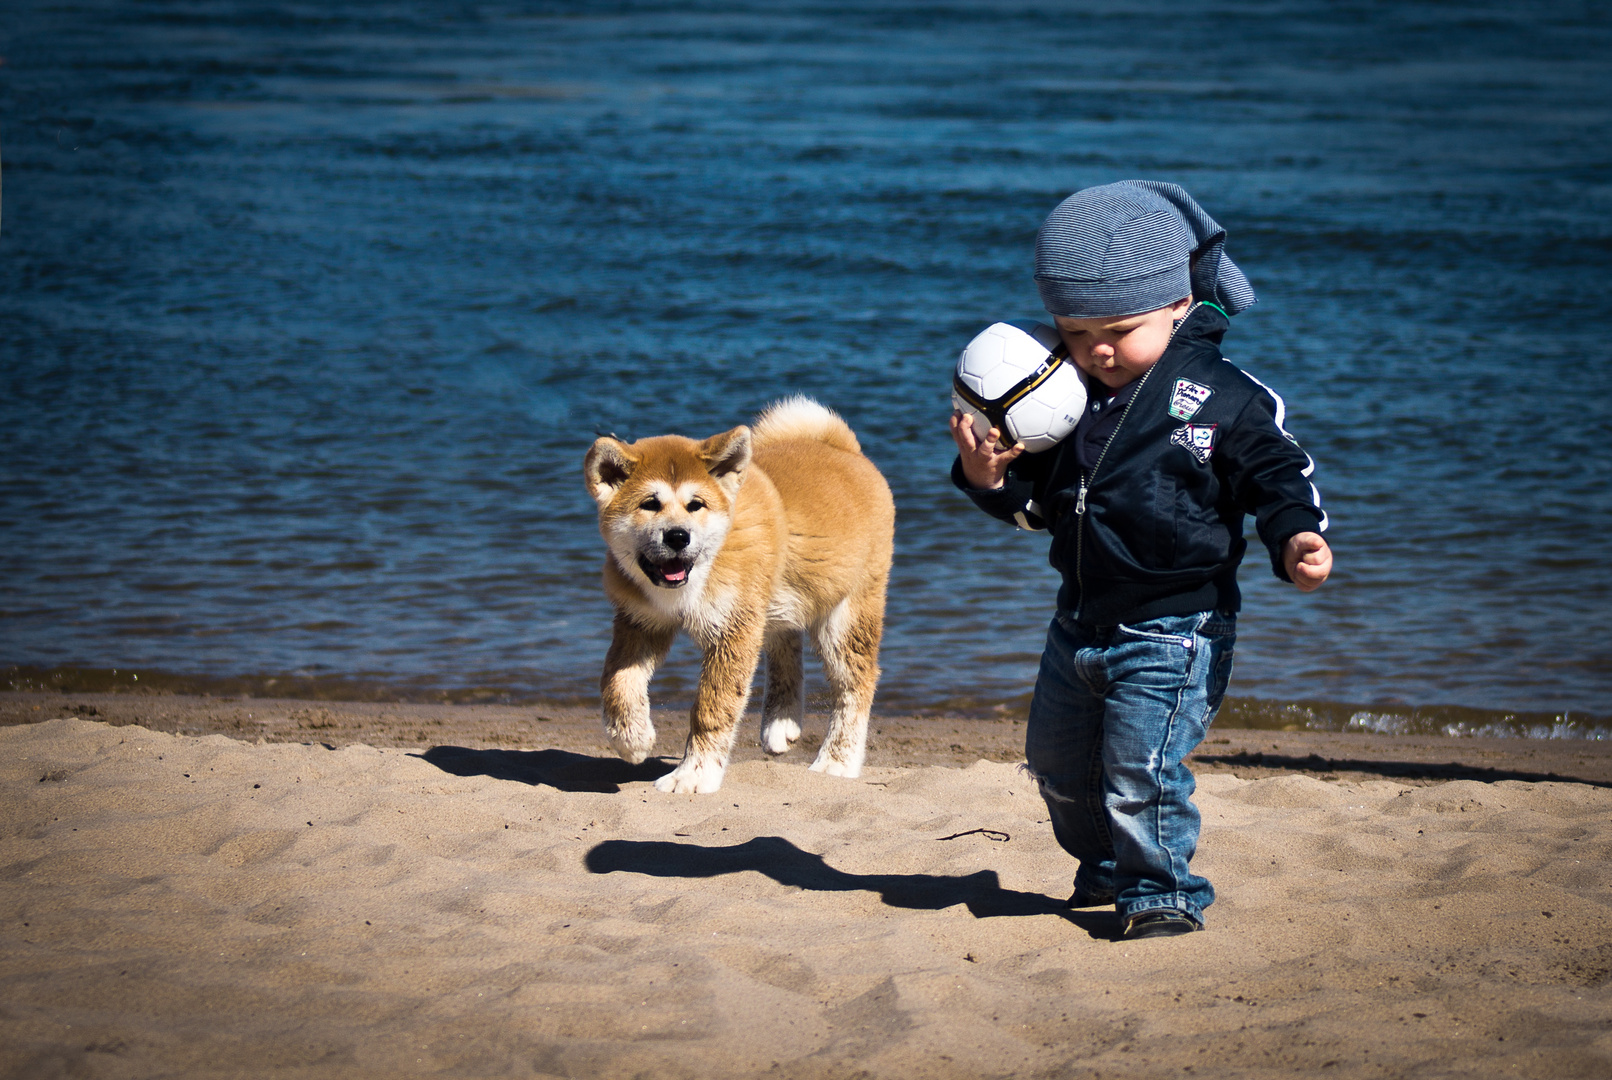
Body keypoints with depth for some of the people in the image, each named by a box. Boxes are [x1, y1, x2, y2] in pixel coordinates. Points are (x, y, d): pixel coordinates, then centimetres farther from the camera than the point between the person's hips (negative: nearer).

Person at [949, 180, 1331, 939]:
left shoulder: (1225, 401, -13)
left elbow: (1279, 478, -8)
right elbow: (1034, 501, 11)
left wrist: (1296, 541, -27)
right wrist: (987, 477, -10)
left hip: (1173, 628, -7)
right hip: (1079, 621, 7)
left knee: (1141, 767, -15)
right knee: (1057, 762, 19)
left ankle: (1162, 893, 6)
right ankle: (1106, 868, 44)